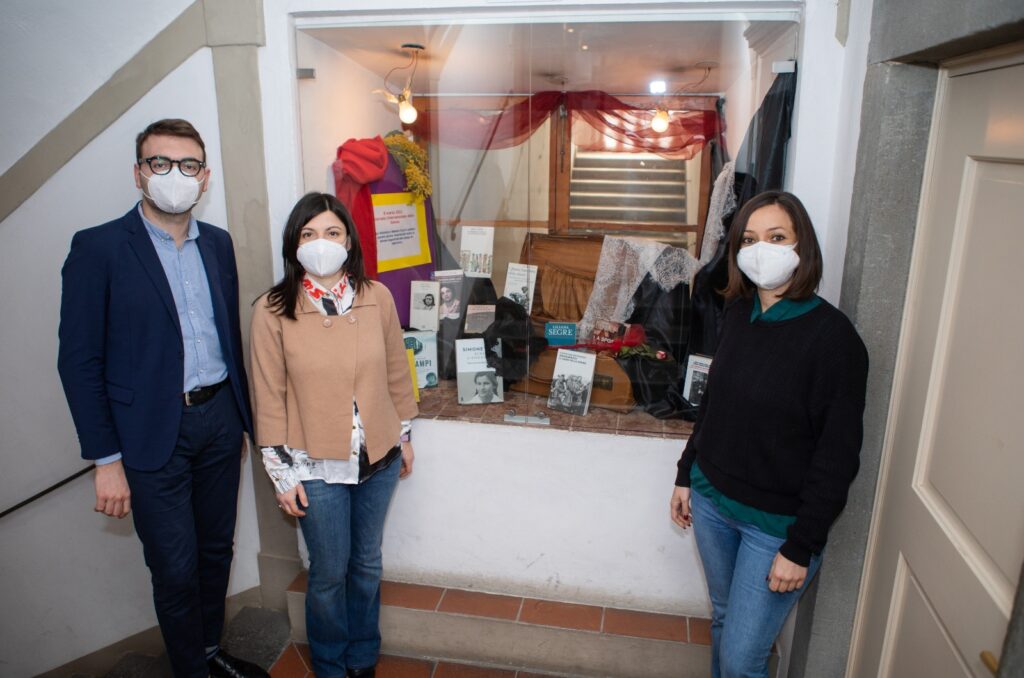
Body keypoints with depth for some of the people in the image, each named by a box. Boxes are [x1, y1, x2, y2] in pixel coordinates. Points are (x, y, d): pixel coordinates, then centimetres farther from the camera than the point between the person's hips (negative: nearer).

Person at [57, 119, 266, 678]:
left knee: (217, 548, 18)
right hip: (154, 436, -5)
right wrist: (106, 460, -11)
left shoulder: (218, 243, 6)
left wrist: (241, 417, 14)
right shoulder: (98, 248, -10)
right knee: (176, 569, 6)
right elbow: (79, 361, -9)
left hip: (219, 418, 5)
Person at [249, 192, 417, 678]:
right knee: (329, 573, 13)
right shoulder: (272, 310, -11)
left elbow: (397, 372, 5)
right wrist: (281, 473, -6)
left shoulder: (377, 298, -6)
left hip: (379, 457, 3)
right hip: (316, 465, -2)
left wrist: (405, 436, 11)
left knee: (367, 564, 19)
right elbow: (268, 397, -7)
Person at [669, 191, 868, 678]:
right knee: (723, 619, 22)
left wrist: (800, 547, -15)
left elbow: (838, 455, -16)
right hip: (711, 499, 6)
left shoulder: (833, 336, -18)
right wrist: (686, 474, 13)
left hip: (778, 522, -5)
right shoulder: (738, 314, 0)